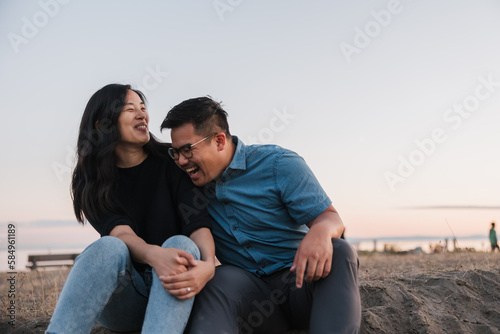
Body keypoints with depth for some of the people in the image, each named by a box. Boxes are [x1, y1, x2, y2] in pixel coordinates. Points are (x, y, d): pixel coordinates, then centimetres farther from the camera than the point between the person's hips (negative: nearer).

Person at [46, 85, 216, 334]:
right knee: (110, 247, -30)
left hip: (173, 294, 0)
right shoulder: (91, 182, 3)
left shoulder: (172, 162, 2)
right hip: (123, 300, 0)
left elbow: (197, 220, -12)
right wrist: (154, 255, -38)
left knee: (180, 243, -31)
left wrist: (208, 264, -34)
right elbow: (120, 233, -15)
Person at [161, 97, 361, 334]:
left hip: (301, 280, -1)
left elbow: (330, 217, -9)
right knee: (220, 278, -32)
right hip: (246, 286, 2)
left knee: (338, 252, -32)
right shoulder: (195, 184, 7)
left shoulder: (278, 164, -6)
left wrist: (321, 231, -35)